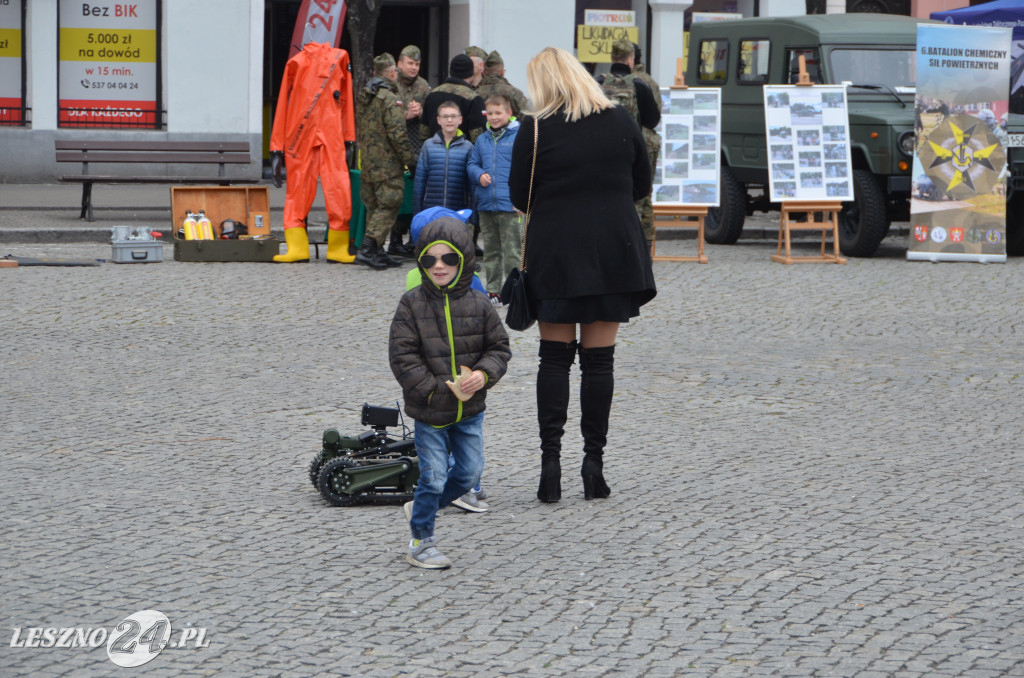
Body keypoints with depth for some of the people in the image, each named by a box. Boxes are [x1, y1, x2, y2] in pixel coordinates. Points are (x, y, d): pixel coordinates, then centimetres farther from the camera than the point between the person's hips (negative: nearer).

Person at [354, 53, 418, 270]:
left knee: (373, 207, 13)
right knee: (388, 206, -6)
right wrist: (410, 159, -11)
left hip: (367, 161, 9)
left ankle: (376, 251, 14)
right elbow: (397, 134, -18)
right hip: (388, 164, -9)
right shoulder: (389, 99, -15)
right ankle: (367, 249, -15)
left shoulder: (363, 97, 12)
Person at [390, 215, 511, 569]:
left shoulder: (478, 305, 0)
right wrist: (432, 389, -17)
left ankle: (420, 509, 32)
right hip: (428, 411, -4)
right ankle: (421, 542, 14)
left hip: (469, 409, 4)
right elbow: (402, 355, -10)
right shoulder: (412, 305, -8)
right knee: (433, 476, -2)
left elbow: (498, 347, 5)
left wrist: (484, 373, -15)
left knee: (469, 473, 9)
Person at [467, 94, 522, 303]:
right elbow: (472, 164, 18)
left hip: (509, 205, -6)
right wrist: (479, 175, -5)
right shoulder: (482, 140, 12)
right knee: (491, 252, 13)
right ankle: (493, 290, 21)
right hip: (486, 205, 6)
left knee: (513, 252, -4)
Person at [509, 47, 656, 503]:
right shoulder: (621, 121, 1)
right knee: (599, 359, 5)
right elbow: (642, 184, 10)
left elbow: (519, 197, -1)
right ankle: (594, 461, 5)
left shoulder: (534, 130, -8)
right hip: (614, 252, 2)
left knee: (555, 358, 7)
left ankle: (550, 460, 2)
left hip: (555, 254, -2)